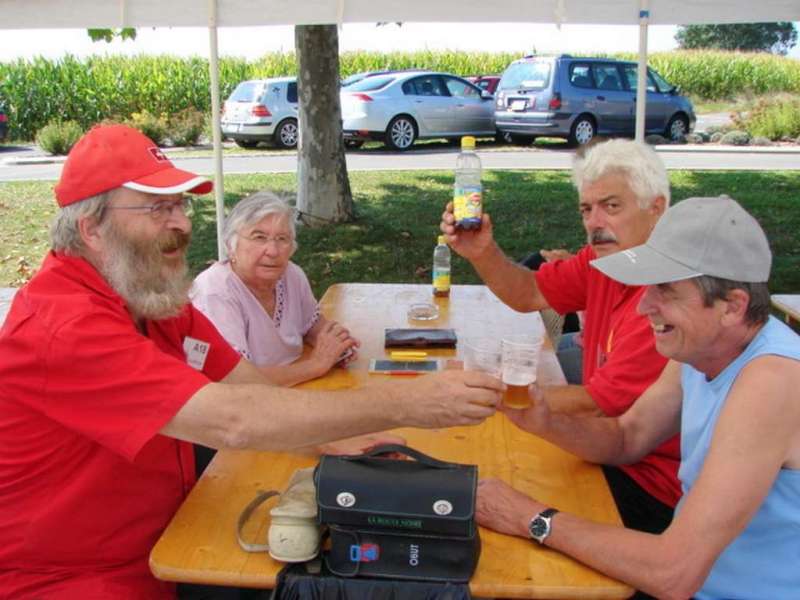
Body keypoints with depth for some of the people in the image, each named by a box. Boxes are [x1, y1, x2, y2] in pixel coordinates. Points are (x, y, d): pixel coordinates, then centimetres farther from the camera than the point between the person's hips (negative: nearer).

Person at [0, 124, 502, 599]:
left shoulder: (150, 293, 1)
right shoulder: (63, 326, -27)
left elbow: (249, 383, 0)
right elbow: (230, 420, -35)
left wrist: (335, 438, -17)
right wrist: (404, 403, -34)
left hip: (161, 543, 7)